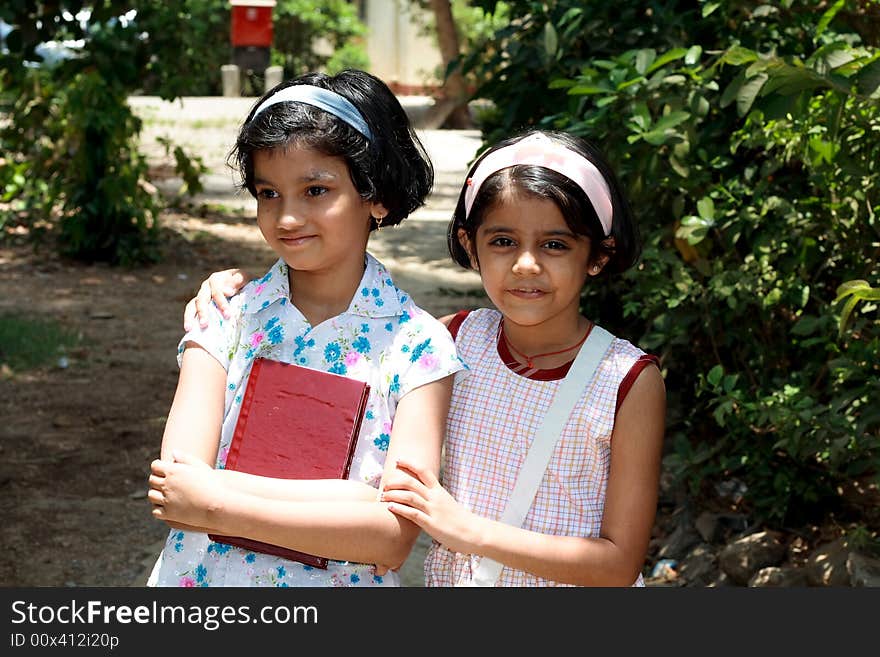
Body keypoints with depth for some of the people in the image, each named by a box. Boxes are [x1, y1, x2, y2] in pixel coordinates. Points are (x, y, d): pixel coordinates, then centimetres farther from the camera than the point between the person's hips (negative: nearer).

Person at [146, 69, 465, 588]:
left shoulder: (417, 345, -13)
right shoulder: (225, 320, -8)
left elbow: (395, 534, -21)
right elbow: (175, 488, -19)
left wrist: (217, 506, -24)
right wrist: (359, 497, -26)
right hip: (203, 576, 1)